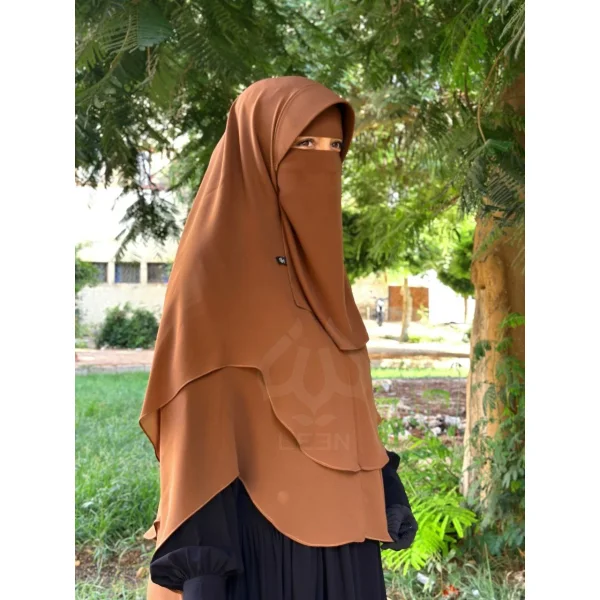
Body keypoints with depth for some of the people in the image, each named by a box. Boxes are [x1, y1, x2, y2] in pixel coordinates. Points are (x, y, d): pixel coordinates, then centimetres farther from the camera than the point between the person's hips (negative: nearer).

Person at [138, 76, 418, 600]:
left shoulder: (317, 264, 12)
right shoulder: (214, 262, -11)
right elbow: (196, 416, -16)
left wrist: (387, 484, 13)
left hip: (335, 526, 8)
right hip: (252, 531, -7)